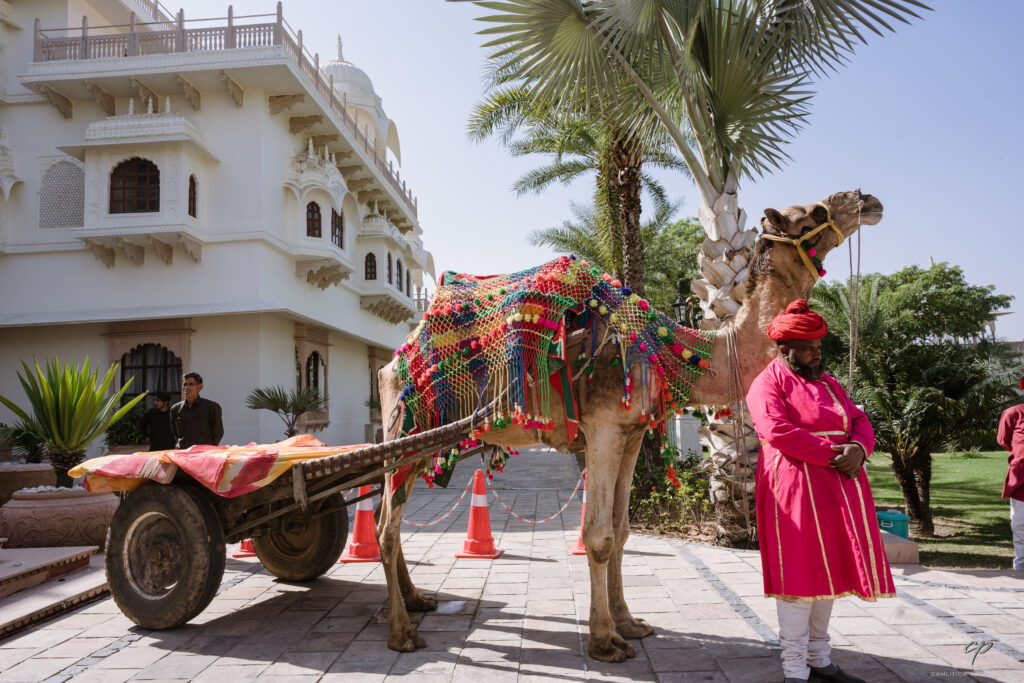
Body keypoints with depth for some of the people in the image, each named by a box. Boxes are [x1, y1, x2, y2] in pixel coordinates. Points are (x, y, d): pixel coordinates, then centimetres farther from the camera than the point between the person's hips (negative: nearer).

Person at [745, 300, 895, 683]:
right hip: (796, 489, -8)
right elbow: (778, 431, -19)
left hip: (837, 487, 8)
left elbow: (859, 421, 14)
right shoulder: (768, 383, -5)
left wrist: (858, 448, -8)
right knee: (799, 577, -5)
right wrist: (832, 453, -18)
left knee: (827, 573, 13)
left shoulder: (826, 382, 20)